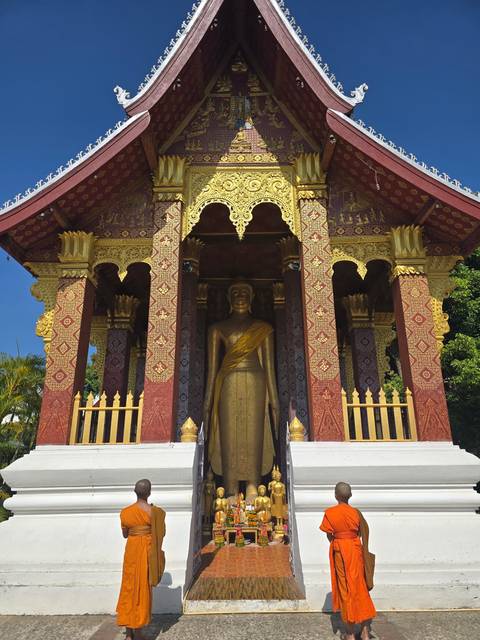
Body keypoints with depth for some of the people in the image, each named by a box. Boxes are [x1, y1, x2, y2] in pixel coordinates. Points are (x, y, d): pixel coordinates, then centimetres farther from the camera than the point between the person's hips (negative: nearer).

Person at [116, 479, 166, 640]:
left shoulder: (125, 512, -4)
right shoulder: (154, 511, -14)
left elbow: (125, 534, 8)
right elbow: (159, 534, -5)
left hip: (131, 551, 3)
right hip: (147, 551, -3)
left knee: (129, 587, 16)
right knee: (142, 590, 7)